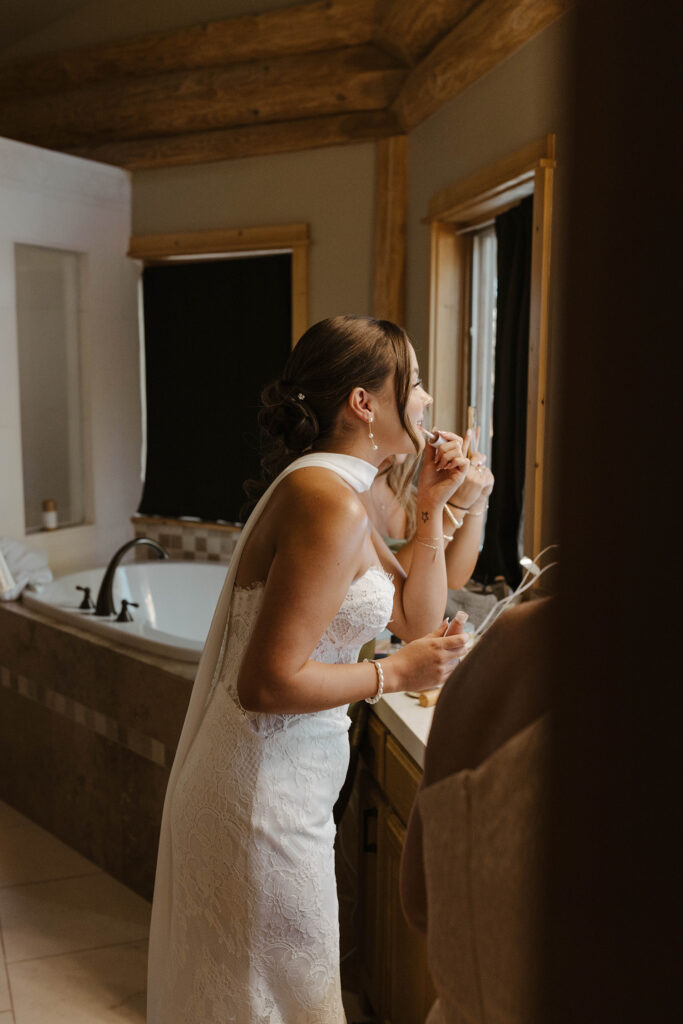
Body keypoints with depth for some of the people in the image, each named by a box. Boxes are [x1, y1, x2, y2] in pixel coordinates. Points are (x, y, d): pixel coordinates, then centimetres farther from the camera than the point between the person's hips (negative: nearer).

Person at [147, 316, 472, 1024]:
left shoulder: (337, 490, 8)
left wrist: (430, 509, 4)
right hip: (262, 797, -9)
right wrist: (397, 673, -15)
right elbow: (268, 684, -27)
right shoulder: (330, 502, -23)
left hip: (287, 775, 9)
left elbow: (418, 620, 12)